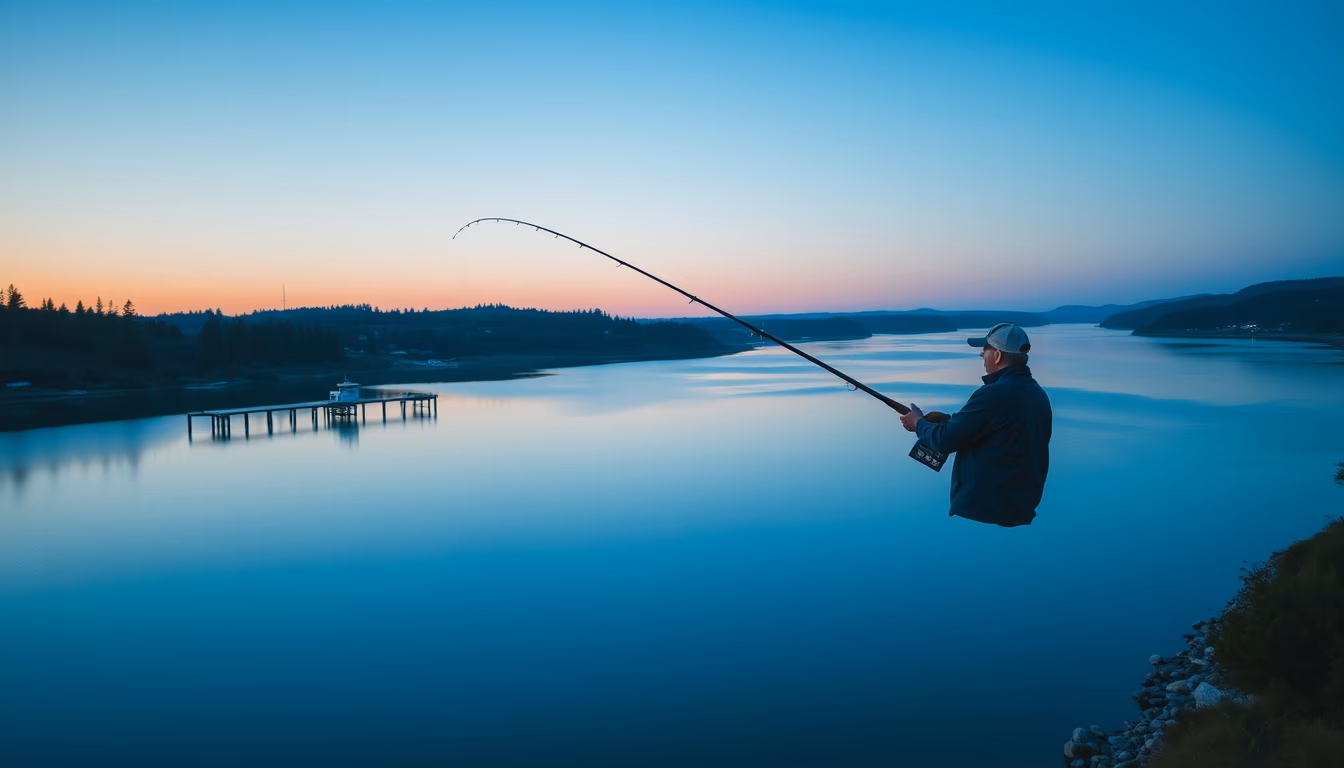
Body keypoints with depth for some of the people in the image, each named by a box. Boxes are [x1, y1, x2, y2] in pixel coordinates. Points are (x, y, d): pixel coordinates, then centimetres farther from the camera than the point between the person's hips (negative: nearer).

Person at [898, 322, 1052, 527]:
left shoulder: (993, 394, -21)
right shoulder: (1039, 395, 7)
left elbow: (945, 440, -15)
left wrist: (919, 423, 4)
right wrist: (950, 421, 15)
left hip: (982, 511, -8)